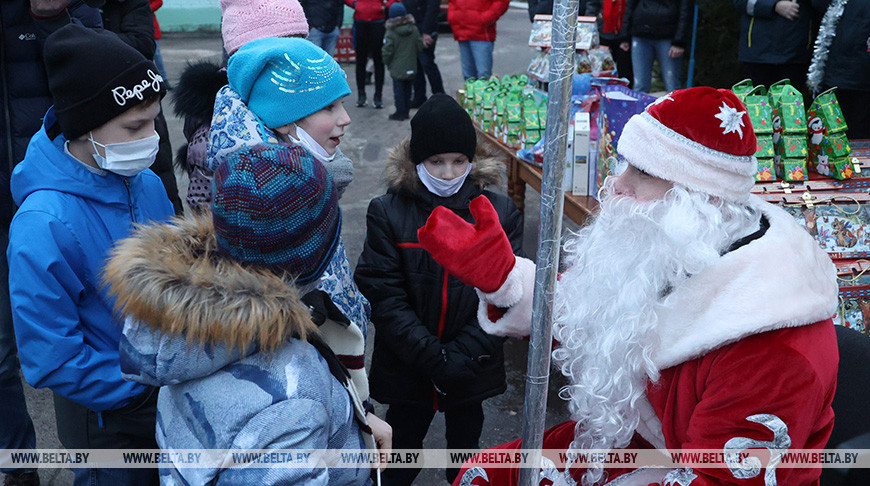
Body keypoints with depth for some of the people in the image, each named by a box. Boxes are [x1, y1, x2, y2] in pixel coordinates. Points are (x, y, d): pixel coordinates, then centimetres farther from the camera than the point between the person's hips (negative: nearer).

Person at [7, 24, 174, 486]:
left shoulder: (147, 185, -7)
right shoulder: (45, 225, -27)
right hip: (107, 420, -6)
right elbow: (52, 361, -22)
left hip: (176, 392, 6)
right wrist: (149, 387, -19)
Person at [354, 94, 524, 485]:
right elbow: (383, 296, -14)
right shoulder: (387, 213, -9)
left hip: (473, 373, 1)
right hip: (406, 371, -1)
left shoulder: (499, 213, -6)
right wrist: (432, 358, -20)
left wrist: (461, 357, -18)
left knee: (465, 454, 22)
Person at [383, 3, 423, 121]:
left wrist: (387, 63, 6)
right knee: (408, 89, 15)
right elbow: (420, 47, 4)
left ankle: (400, 113, 8)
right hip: (411, 67, 5)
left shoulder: (390, 33, -15)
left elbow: (387, 52, -13)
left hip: (397, 68, -5)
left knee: (398, 90, 4)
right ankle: (406, 111, 22)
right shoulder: (414, 29, -2)